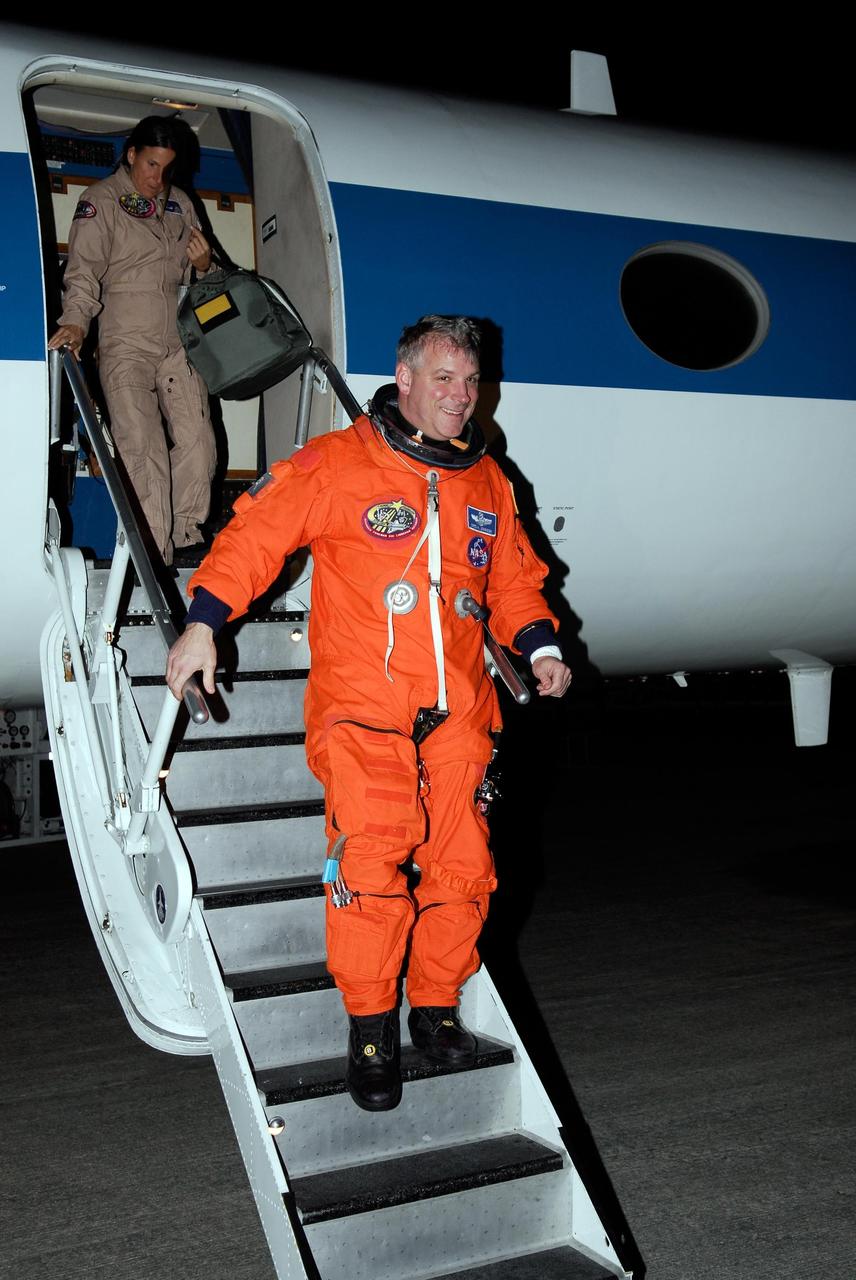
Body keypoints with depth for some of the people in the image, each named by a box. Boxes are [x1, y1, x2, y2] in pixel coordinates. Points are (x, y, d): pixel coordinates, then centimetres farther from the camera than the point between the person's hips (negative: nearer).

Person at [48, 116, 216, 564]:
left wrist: (204, 264, 0)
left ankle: (188, 535, 13)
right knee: (142, 445, -16)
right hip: (125, 342, -5)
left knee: (197, 440, -1)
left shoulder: (180, 204, 16)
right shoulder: (101, 201, 0)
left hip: (177, 340, 5)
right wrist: (76, 320, -26)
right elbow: (84, 270, -8)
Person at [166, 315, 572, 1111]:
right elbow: (257, 533, -1)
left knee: (462, 867, 2)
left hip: (457, 714, 5)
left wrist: (538, 644, 10)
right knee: (369, 868, -11)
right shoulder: (338, 463, -1)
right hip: (362, 709, -4)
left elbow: (513, 577, 26)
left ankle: (436, 1008, 21)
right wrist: (203, 621, -10)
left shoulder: (488, 484, 15)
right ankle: (369, 1023, 5)